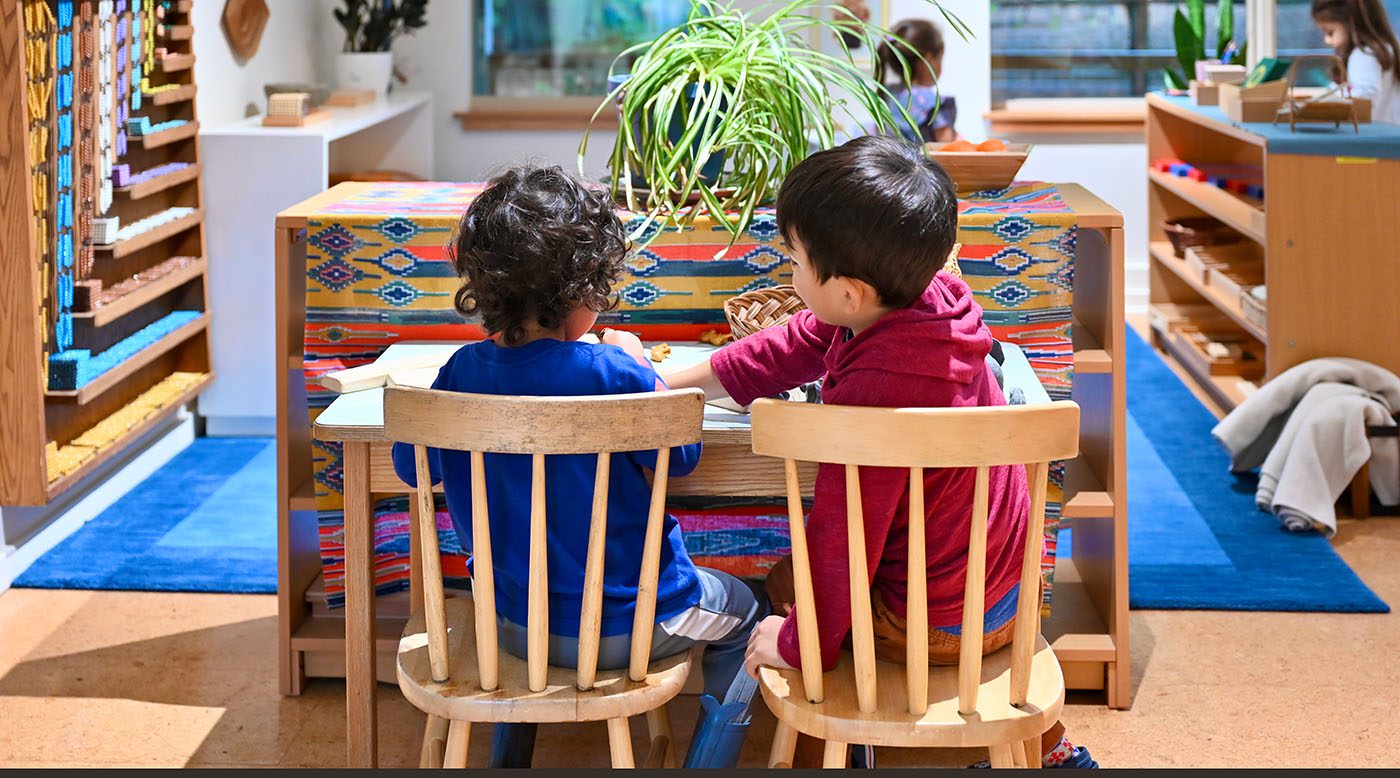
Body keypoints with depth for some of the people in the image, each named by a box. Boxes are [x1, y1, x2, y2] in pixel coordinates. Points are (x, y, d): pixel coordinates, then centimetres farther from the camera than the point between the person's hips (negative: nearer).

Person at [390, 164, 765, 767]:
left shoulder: (462, 372, -11)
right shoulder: (614, 374, -24)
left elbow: (411, 468, 6)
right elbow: (681, 457, -7)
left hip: (510, 623, 5)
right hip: (624, 624, -4)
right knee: (743, 612, 24)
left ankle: (508, 754, 43)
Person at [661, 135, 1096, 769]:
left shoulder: (875, 393, -36)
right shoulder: (934, 297, -10)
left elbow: (842, 538, -27)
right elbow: (795, 346, 5)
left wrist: (800, 643, -11)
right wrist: (679, 380, 13)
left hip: (938, 626, -7)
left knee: (785, 580, 17)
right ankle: (1051, 748, 43)